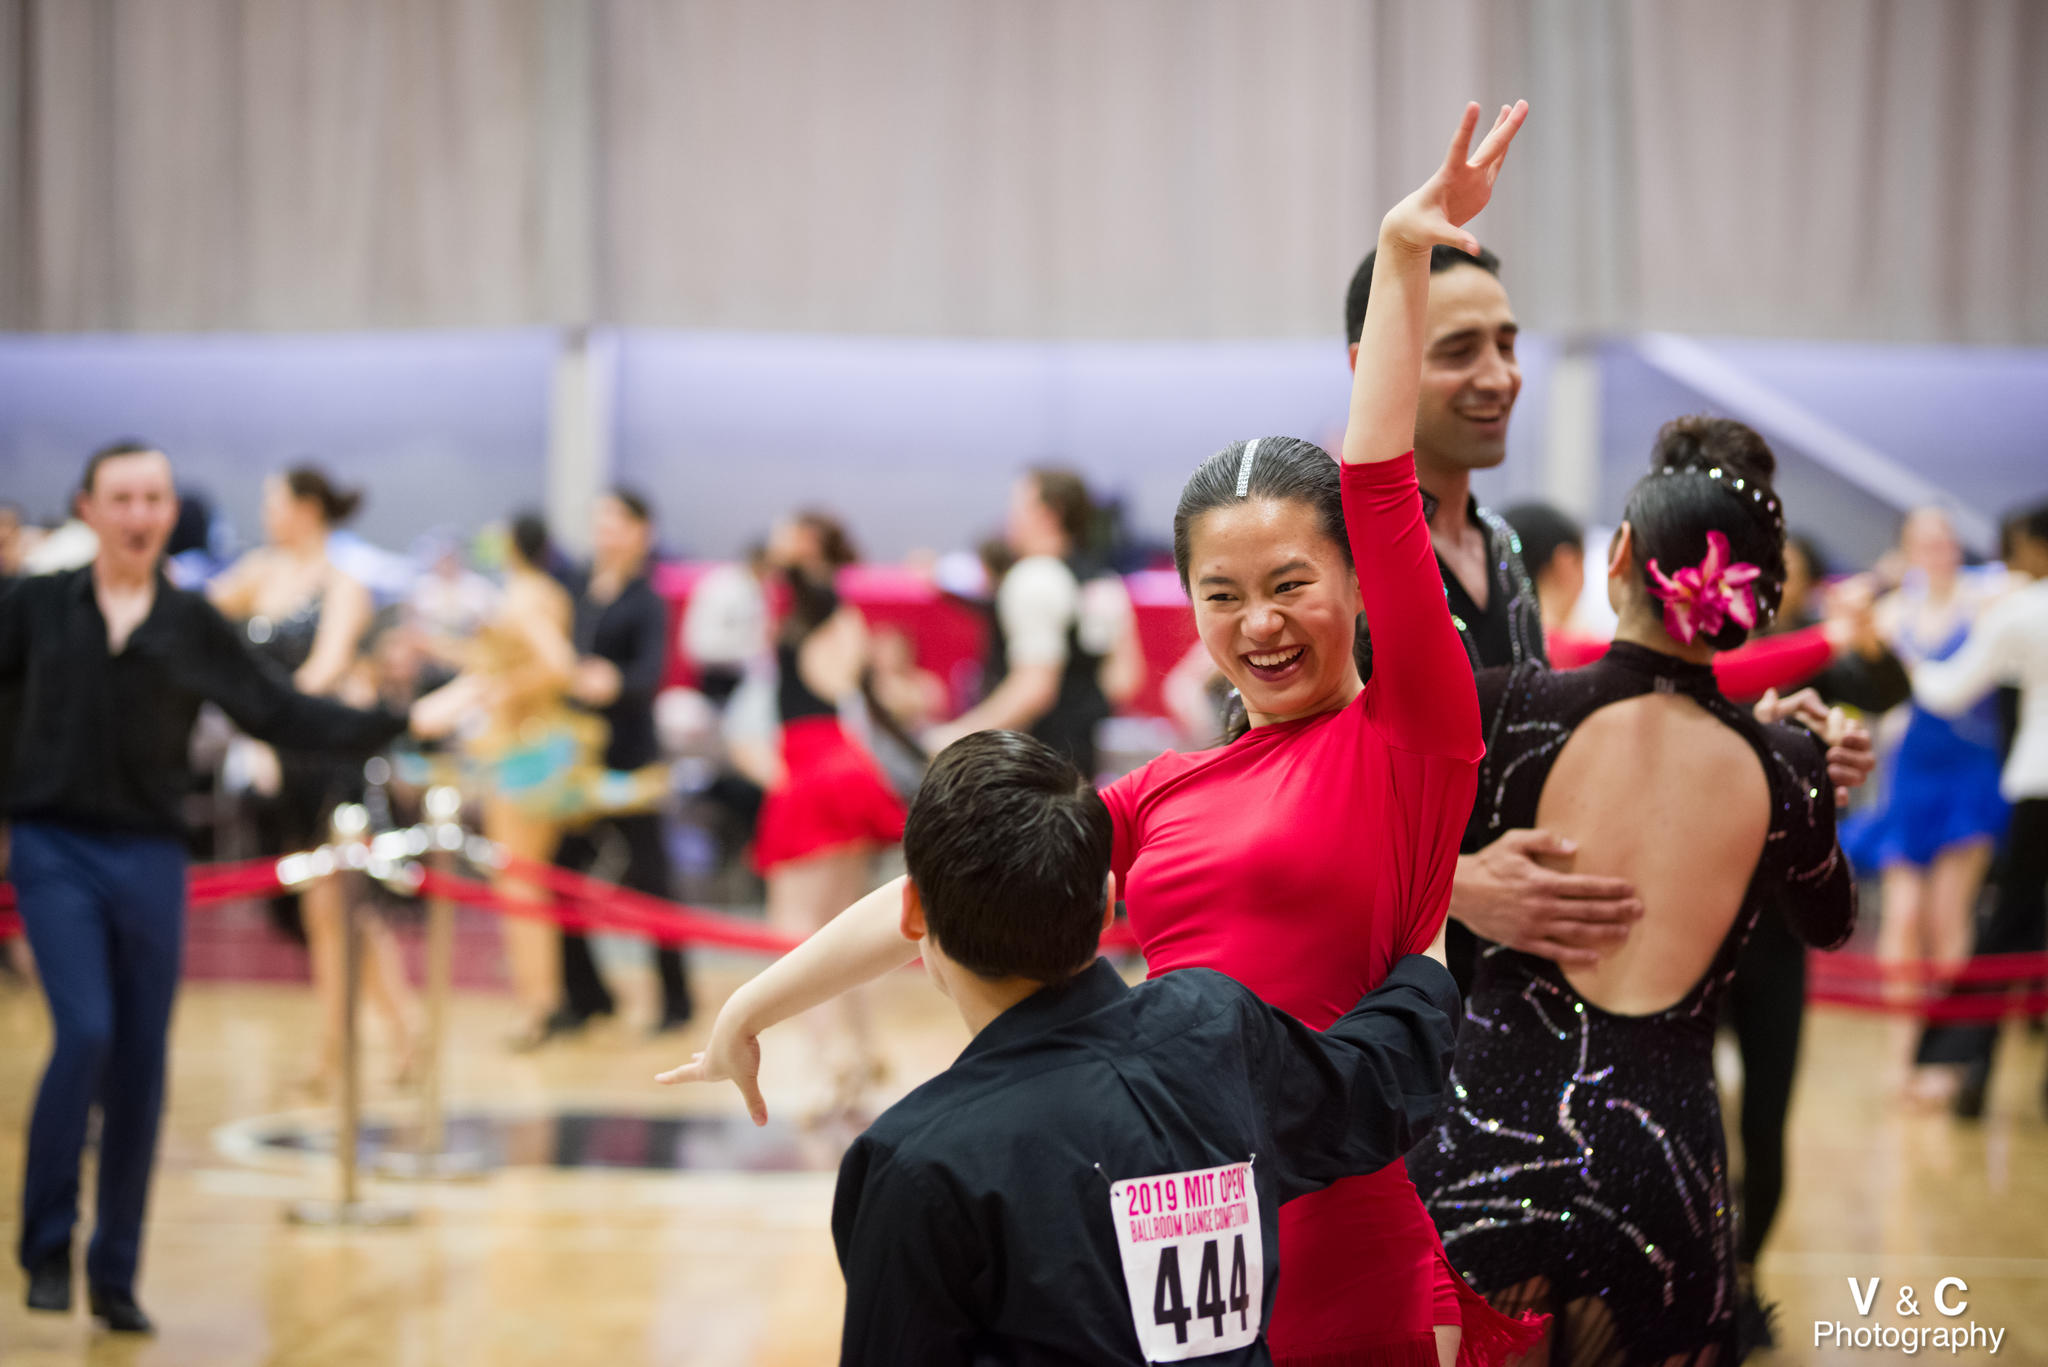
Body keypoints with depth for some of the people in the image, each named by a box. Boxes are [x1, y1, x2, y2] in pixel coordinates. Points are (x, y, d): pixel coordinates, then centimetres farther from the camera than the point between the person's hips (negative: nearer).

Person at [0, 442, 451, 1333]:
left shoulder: (193, 625, 6)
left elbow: (281, 715, 7)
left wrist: (398, 723, -2)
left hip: (150, 858, 2)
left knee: (140, 1067, 4)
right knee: (86, 1034, -17)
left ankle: (115, 1276, 15)